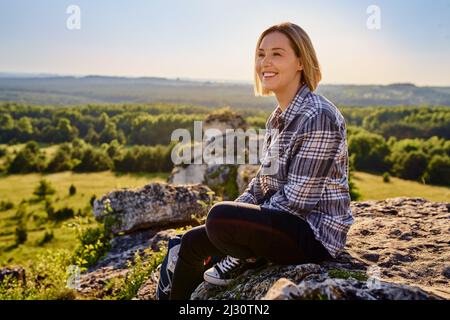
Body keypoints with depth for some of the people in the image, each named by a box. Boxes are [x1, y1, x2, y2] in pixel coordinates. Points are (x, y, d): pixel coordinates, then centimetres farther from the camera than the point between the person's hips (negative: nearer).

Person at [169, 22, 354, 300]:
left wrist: (226, 220, -13)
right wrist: (230, 218, -1)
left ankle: (247, 259, 1)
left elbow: (296, 201, -22)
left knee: (220, 217, -30)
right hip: (283, 222, 9)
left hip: (314, 232, -9)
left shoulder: (318, 117, -21)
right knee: (192, 242, 8)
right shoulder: (279, 116, 7)